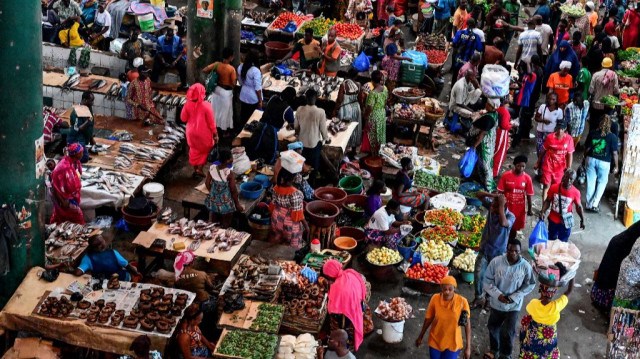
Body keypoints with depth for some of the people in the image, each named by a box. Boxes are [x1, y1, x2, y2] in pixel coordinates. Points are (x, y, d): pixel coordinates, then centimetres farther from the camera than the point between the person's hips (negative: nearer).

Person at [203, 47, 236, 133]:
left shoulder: (217, 64, -11)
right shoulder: (231, 69, -24)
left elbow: (204, 70, -10)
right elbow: (234, 83, -23)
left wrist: (212, 72, 6)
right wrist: (236, 77, -3)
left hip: (217, 89, 5)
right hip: (226, 92, -5)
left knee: (215, 109, 21)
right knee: (225, 112, 13)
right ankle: (224, 131, 26)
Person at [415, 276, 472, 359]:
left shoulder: (462, 302, -21)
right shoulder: (435, 299, -16)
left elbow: (467, 324, -11)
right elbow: (428, 318, -2)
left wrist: (468, 347, -9)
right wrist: (420, 336, 8)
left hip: (453, 344, -2)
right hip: (435, 341, 2)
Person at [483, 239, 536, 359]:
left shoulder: (525, 266, -17)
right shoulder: (496, 262, -18)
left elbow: (530, 285, -5)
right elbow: (487, 281, -9)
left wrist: (514, 297, -14)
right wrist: (498, 295, -20)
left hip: (514, 305, -2)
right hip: (497, 303, 2)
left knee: (507, 333, 4)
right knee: (493, 327, 21)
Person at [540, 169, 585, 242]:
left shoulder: (575, 192, -18)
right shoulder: (554, 188, -17)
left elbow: (578, 206, -3)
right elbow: (547, 201, -5)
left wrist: (582, 219, -5)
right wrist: (543, 212, -18)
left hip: (565, 222, -1)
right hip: (553, 220, 1)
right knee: (551, 240, 22)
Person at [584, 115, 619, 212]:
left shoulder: (592, 134, -6)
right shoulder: (613, 137, -12)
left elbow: (587, 148, 0)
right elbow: (614, 153, -9)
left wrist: (584, 159, 16)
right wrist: (616, 166, 2)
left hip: (591, 159, 2)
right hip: (604, 162, -2)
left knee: (591, 182, 13)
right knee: (602, 182, 16)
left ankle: (589, 204, 22)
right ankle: (595, 204, 8)